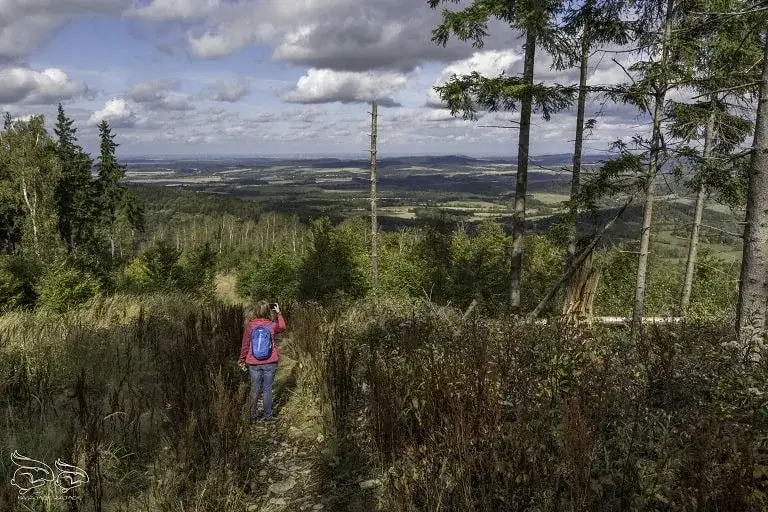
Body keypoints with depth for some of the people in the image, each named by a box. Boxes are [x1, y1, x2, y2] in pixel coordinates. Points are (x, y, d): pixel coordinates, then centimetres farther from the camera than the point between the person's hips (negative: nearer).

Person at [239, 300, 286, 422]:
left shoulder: (249, 326, -8)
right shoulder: (272, 326, -7)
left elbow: (245, 345, -3)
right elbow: (283, 327, 16)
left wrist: (242, 360, 9)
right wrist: (279, 313, 25)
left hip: (254, 363, 1)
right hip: (270, 363, -1)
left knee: (255, 389, 13)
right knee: (267, 389, 8)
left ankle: (253, 416, 23)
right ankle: (268, 416, 16)